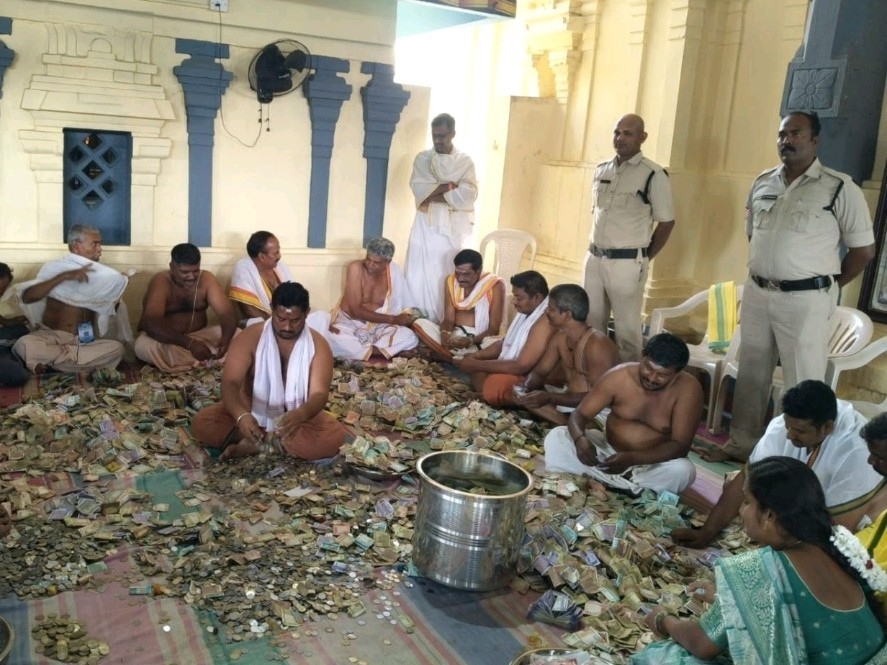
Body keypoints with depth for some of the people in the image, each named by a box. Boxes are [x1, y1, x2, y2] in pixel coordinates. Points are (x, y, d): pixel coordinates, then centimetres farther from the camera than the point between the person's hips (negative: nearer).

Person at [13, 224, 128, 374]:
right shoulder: (53, 268, -1)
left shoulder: (100, 274, 9)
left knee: (117, 348, -29)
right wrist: (63, 277, -25)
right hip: (51, 336, -3)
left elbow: (110, 309, 16)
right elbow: (27, 297, -18)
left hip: (84, 342, 4)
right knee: (24, 344, -35)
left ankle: (48, 360, -20)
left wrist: (116, 298, -5)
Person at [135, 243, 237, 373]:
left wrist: (226, 338, -42)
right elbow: (152, 323, -35)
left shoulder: (207, 279, -10)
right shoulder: (160, 282, -21)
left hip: (199, 336, 3)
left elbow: (227, 312, -18)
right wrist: (190, 343, -49)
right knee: (143, 346, -36)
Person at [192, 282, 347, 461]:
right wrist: (241, 416, -47)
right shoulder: (250, 337, -15)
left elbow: (319, 394, -24)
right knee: (201, 424, -23)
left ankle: (258, 444, -20)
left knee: (335, 435, -30)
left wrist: (299, 415, -48)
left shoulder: (318, 345, -14)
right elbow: (230, 383, -25)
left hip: (297, 416, 0)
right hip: (252, 411, 0)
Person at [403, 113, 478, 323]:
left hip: (455, 228, -1)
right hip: (427, 225, 1)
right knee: (421, 275, -1)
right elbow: (418, 188, -9)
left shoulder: (465, 161, 4)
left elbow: (468, 195, -10)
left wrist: (434, 195, -12)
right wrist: (449, 186, -12)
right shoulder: (422, 158, 6)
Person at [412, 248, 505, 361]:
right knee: (419, 324, -20)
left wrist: (471, 341, -30)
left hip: (481, 339, -4)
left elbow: (494, 329, -13)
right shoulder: (451, 281, 2)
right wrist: (445, 333, -25)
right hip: (455, 335, 4)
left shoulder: (495, 285, -11)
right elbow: (449, 319, -1)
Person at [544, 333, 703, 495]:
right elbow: (579, 415, -13)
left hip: (652, 464, -2)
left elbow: (681, 446, -23)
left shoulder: (688, 389, -20)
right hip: (607, 450, 2)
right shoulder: (618, 376, -15)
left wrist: (632, 459, -38)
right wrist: (580, 439, -37)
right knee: (556, 437, -20)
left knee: (683, 470, -35)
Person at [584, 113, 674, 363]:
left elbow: (666, 222, -4)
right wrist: (595, 250, 14)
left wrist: (644, 258, 1)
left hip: (627, 263, -6)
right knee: (590, 323, 13)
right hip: (594, 258, 6)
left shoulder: (653, 175, -9)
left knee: (627, 328, 1)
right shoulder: (601, 170, 10)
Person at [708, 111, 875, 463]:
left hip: (805, 300, -5)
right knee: (751, 373, 15)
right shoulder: (762, 183, 7)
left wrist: (827, 286, 0)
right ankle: (742, 443, 28)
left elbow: (863, 249, -4)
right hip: (757, 293, 6)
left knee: (803, 382, 1)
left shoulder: (839, 188, -9)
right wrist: (762, 275, 15)